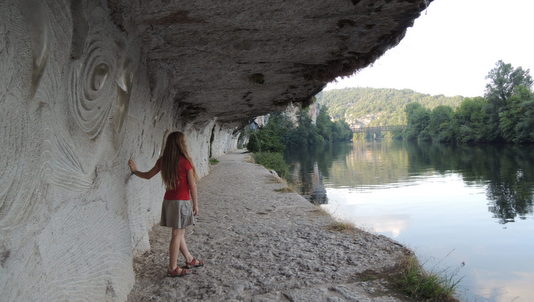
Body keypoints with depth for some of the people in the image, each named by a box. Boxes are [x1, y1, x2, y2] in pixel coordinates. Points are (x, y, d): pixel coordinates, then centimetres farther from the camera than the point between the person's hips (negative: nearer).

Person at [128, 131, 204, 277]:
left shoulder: (163, 161, 1)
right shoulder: (185, 162, -16)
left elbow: (148, 175, 13)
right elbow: (192, 186, -12)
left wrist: (135, 170, 31)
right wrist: (196, 204, -2)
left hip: (168, 200, 7)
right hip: (181, 202, -7)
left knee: (179, 232, 17)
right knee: (177, 235, 2)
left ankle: (190, 260, 32)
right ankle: (173, 269, 11)